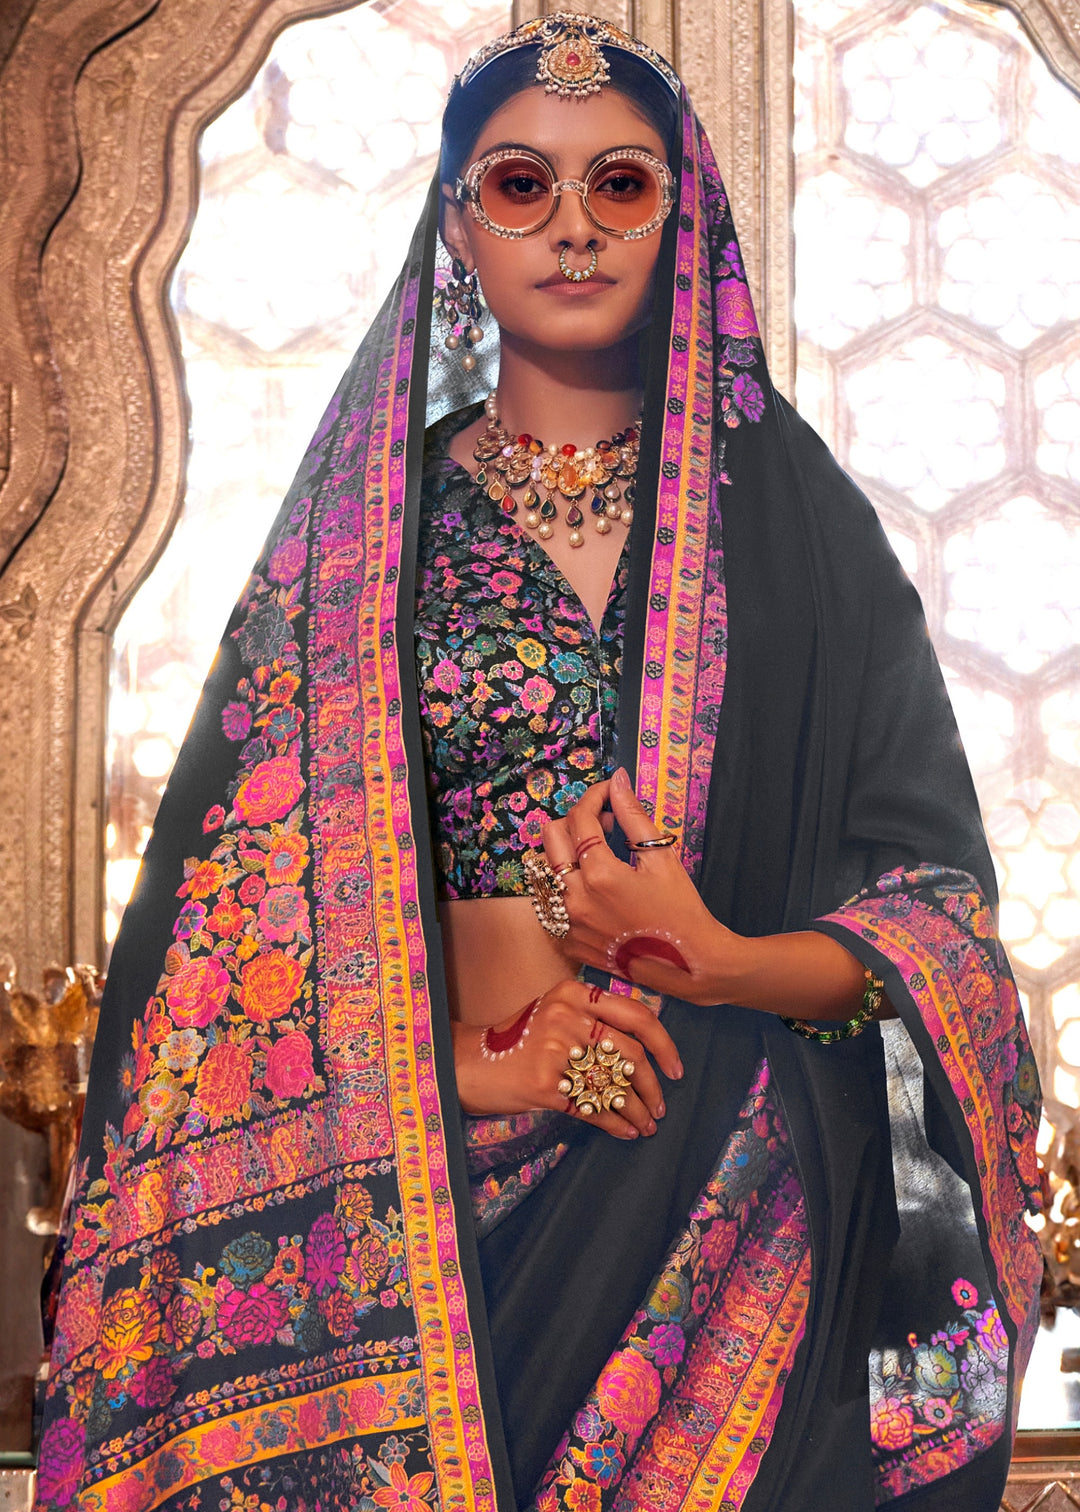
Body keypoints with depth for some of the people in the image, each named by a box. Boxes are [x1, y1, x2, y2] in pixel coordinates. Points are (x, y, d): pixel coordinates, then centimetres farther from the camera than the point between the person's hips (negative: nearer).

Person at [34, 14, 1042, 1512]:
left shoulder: (791, 517, 7)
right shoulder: (367, 522, 7)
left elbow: (940, 897, 4)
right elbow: (224, 888, 2)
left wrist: (724, 967, -14)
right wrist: (462, 1054, -12)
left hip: (744, 1204, 0)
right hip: (432, 1203, 0)